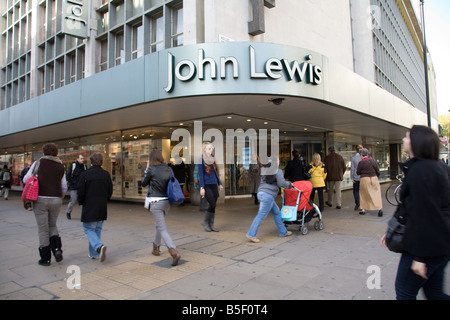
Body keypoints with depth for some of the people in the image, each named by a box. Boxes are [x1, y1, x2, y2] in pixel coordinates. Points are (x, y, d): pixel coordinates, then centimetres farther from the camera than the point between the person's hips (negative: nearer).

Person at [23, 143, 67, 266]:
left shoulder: (38, 163, -2)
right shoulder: (61, 167, 6)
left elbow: (26, 179, -3)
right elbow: (64, 188, 9)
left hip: (41, 200, -3)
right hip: (56, 200, 3)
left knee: (43, 229, 6)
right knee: (52, 225, 21)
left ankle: (45, 258, 12)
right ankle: (57, 248, 1)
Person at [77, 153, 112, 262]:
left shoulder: (84, 174, -10)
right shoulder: (106, 175, 1)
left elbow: (80, 192, -10)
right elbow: (110, 192, 3)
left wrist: (81, 203, 7)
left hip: (89, 207, -4)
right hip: (102, 208, 4)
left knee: (88, 229, 6)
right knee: (97, 229, 15)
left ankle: (99, 246, -18)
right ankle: (94, 253, 21)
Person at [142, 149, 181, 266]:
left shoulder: (151, 169, -11)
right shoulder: (167, 168, 3)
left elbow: (143, 183, 2)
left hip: (156, 202, -6)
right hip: (167, 201, 6)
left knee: (162, 229, -6)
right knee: (158, 225, 26)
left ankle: (174, 252, -19)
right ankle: (156, 248, 39)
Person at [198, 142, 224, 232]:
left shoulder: (212, 160, 13)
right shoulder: (201, 160, -5)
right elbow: (200, 175, -9)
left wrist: (219, 184, 20)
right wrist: (202, 187, -13)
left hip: (214, 185, 6)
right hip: (206, 185, -6)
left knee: (213, 206, 6)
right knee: (212, 204, -9)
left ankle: (211, 225, 16)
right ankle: (205, 221, 11)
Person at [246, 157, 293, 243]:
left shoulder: (265, 169, 17)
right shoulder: (278, 171, -5)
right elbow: (281, 183, -10)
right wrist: (289, 184, 11)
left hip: (261, 193, 9)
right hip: (268, 195, -9)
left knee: (276, 212, 18)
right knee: (261, 215, -6)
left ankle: (283, 232, 25)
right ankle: (251, 234, -5)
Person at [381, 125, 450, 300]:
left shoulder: (419, 170, -20)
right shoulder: (435, 167, 12)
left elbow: (423, 214, -23)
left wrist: (419, 257, -19)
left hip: (427, 248, -10)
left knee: (404, 291, 6)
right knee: (435, 294, 19)